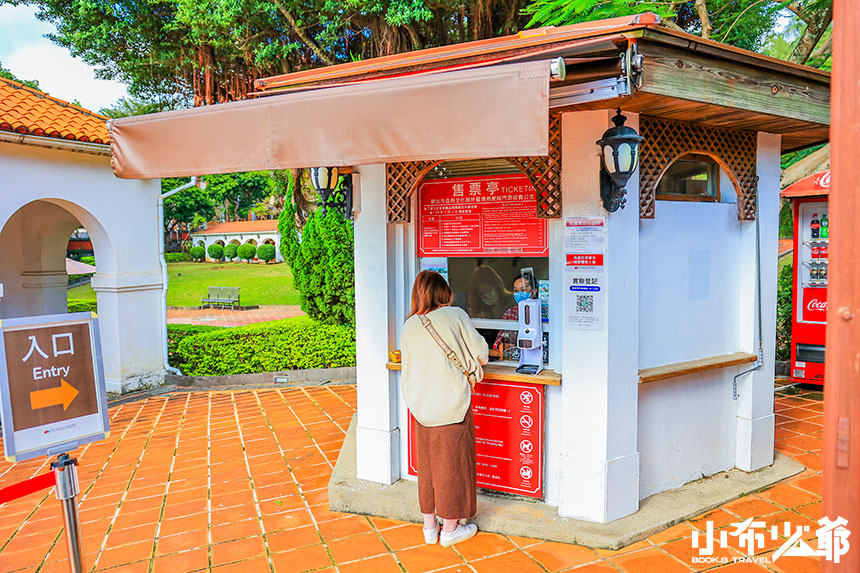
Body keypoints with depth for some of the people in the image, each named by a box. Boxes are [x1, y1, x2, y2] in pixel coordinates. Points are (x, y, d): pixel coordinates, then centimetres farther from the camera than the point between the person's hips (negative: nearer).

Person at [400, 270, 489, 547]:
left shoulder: (409, 325, 2)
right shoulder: (455, 315, -9)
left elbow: (408, 368, 11)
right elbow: (481, 355, -6)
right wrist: (467, 361, 16)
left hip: (421, 407, 4)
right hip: (452, 403, -4)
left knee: (427, 465, 16)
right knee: (452, 464, 9)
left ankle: (429, 527, 29)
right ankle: (451, 529, 23)